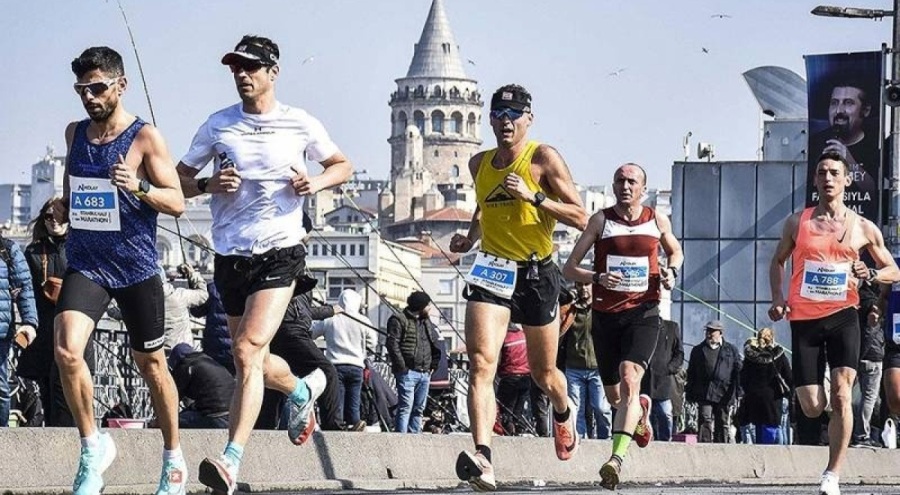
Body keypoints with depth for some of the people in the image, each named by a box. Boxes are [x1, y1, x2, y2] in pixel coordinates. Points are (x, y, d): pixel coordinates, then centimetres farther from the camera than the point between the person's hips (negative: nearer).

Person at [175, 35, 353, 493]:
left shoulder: (300, 125, 1)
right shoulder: (218, 126, 6)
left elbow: (342, 165, 15)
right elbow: (179, 178, 12)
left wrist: (316, 183, -6)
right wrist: (208, 185, -10)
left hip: (280, 252, -4)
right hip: (230, 254, 4)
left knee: (248, 352, -20)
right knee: (252, 363, 15)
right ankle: (302, 390, 49)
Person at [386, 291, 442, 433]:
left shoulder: (426, 322, 20)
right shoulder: (399, 320, -5)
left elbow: (435, 344, 26)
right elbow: (392, 344, -13)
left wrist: (433, 365, 14)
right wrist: (401, 367, -17)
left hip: (425, 373, 8)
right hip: (408, 372, -8)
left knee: (418, 410, 9)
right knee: (405, 408, -13)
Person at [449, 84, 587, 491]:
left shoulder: (543, 159, -7)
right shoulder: (479, 164, 10)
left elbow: (580, 218, -11)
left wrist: (533, 196, -21)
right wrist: (471, 236, 12)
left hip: (536, 274, -2)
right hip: (492, 270, 3)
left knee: (543, 374, 14)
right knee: (481, 362, -21)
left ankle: (563, 412, 51)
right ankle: (482, 457, -33)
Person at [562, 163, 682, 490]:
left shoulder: (658, 221, 6)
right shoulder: (600, 221, 1)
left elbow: (675, 251, 27)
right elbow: (569, 269, -1)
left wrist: (672, 271, 3)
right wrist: (597, 278, -21)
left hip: (643, 313, -2)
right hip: (605, 314, 2)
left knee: (629, 379, -24)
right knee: (614, 395, 12)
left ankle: (616, 458, -33)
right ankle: (641, 409, 49)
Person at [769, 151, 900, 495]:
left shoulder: (863, 229, 5)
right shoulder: (797, 222, 6)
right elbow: (778, 261, 20)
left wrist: (871, 274, -8)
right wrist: (777, 299, 4)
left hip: (842, 315, -1)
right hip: (804, 319, 1)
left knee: (841, 395, -17)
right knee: (812, 408, -2)